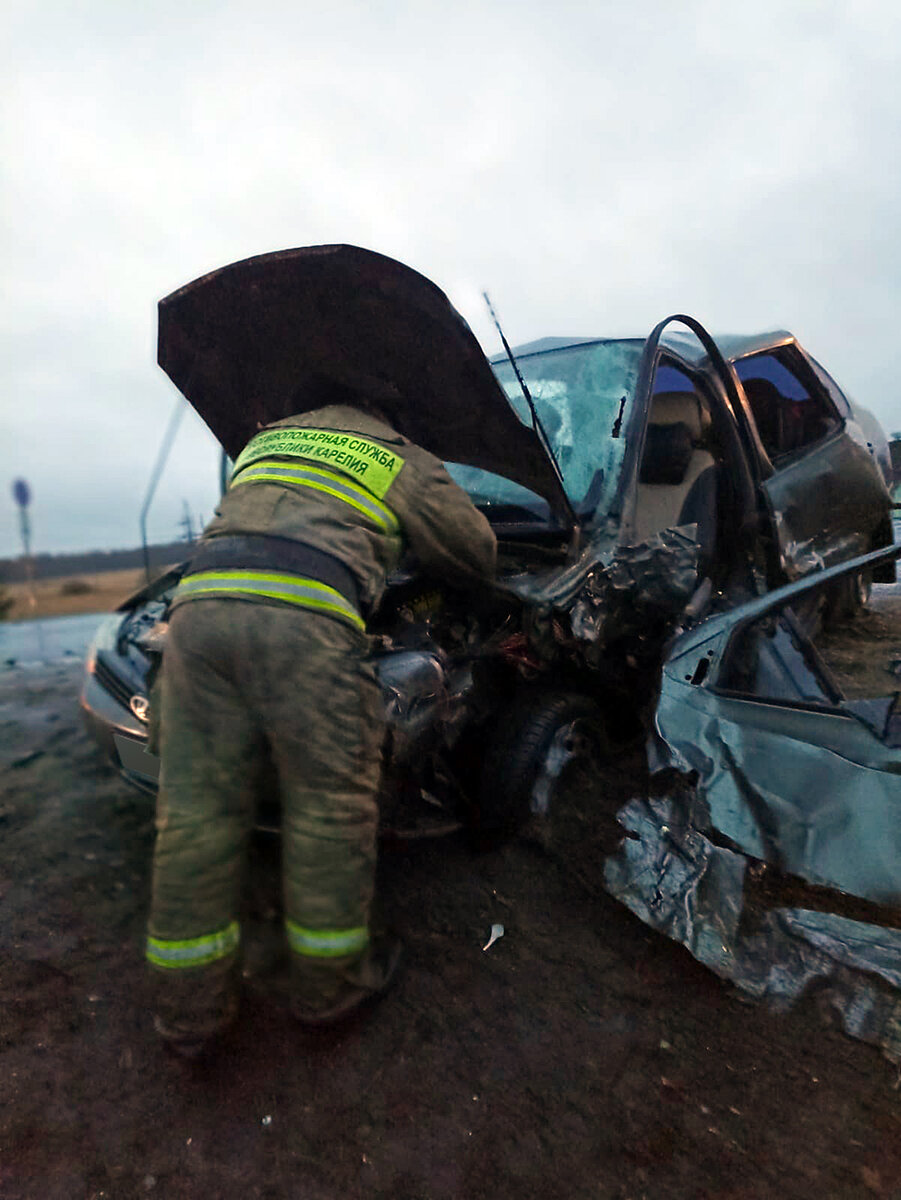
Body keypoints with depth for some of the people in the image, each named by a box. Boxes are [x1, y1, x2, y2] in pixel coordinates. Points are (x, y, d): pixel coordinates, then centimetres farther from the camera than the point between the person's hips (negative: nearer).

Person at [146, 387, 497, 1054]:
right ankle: (329, 986, 23)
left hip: (200, 600, 6)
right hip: (300, 615, -5)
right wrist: (414, 548, 49)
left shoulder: (263, 442, 37)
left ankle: (189, 1012, 22)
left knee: (197, 807, 9)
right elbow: (478, 552, 28)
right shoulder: (401, 460, 23)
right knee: (330, 802, 8)